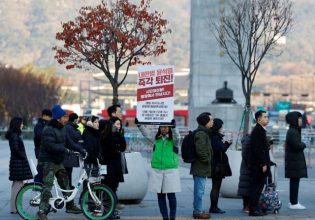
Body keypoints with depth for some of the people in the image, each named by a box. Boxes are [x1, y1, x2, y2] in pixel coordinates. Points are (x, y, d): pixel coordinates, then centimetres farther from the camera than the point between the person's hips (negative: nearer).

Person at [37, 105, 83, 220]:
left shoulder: (62, 129, 10)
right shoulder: (48, 130, -19)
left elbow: (68, 142, 17)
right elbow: (50, 146, -29)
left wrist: (80, 150, 9)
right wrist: (65, 150, -33)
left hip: (58, 161, 9)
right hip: (48, 161, -9)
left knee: (65, 183, 14)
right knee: (48, 185, -13)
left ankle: (70, 206, 26)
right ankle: (42, 210, -12)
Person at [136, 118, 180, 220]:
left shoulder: (173, 139, 1)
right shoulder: (155, 138, 10)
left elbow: (177, 136, -19)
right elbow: (146, 133, -1)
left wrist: (173, 127, -38)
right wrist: (139, 125, -18)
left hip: (171, 170, -3)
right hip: (157, 170, 3)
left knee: (171, 195, -3)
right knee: (160, 195, 5)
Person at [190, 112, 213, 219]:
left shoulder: (204, 133, 17)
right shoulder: (201, 134, -17)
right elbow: (200, 151, -24)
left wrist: (208, 161, 19)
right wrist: (207, 161, -13)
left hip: (200, 167, 11)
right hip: (200, 167, -11)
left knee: (199, 190, 15)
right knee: (199, 190, -5)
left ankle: (198, 210, 22)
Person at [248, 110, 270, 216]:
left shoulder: (261, 130, 18)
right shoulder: (257, 131, -15)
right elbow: (257, 149, -21)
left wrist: (266, 163, 18)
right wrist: (263, 164, -21)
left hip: (259, 165, 10)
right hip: (258, 165, -10)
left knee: (258, 187, 12)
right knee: (256, 187, -6)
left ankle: (255, 208, 17)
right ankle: (253, 210, -4)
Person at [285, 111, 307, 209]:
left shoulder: (294, 131, 16)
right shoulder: (292, 132, -16)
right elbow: (297, 145, -24)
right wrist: (304, 144, -5)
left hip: (295, 160, 10)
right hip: (295, 161, -10)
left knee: (294, 181, 13)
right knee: (295, 181, -7)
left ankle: (293, 202, 19)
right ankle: (294, 203, -4)